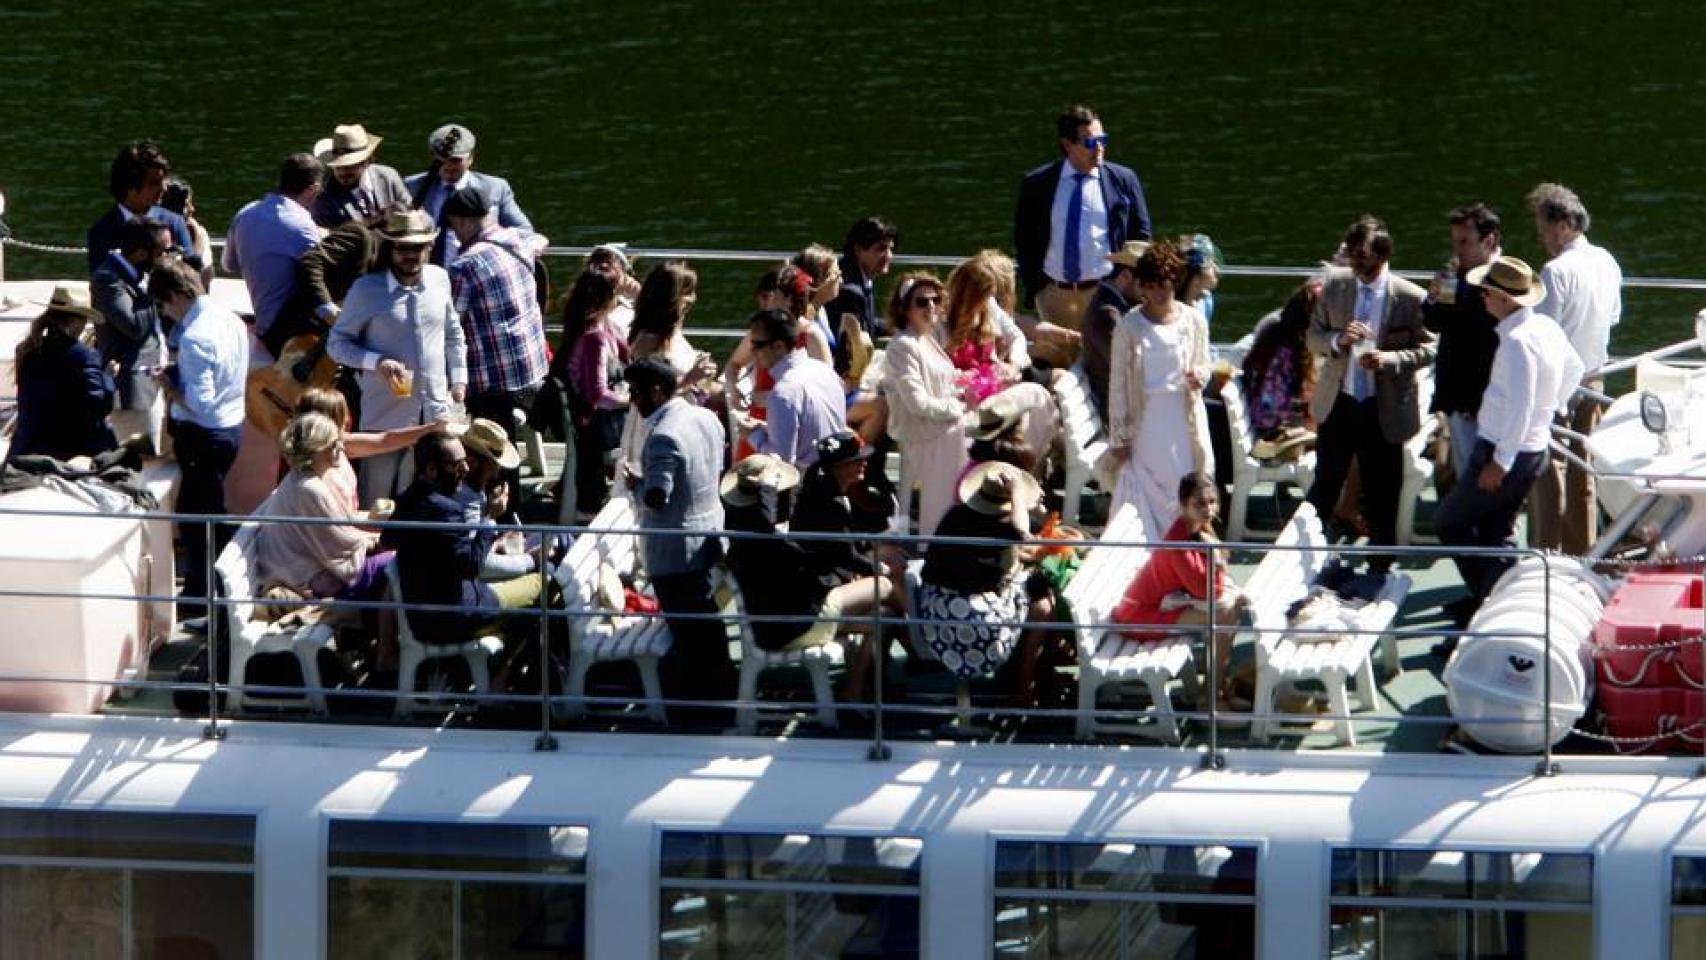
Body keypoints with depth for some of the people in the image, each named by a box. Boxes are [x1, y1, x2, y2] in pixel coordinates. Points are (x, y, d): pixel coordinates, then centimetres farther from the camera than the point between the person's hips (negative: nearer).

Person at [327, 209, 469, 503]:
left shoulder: (440, 280, 5)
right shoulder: (366, 290, -8)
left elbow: (454, 334, 19)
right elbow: (336, 343, -3)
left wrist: (458, 379, 13)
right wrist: (376, 362, -18)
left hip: (435, 413, 4)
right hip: (385, 418, -4)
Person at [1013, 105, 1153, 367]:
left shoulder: (1123, 180, 2)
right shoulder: (1036, 184, 2)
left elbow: (1141, 237, 7)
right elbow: (1023, 240, 8)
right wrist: (1034, 287, 0)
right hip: (1053, 293, 1)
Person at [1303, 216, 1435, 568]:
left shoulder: (1410, 298, -12)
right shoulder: (1335, 284, 0)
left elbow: (1427, 350, -6)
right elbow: (1313, 337, 6)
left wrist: (1387, 360, -23)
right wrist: (1339, 339, -17)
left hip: (1384, 409, -3)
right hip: (1337, 403, 3)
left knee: (1381, 499, 7)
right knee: (1323, 489, 12)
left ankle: (1379, 574, 19)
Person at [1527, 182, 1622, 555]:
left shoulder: (1557, 271, -21)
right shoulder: (1607, 263, 4)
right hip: (1593, 377, 7)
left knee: (1548, 473, -2)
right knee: (1582, 472, 14)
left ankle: (1545, 554, -1)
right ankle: (1582, 550, 19)